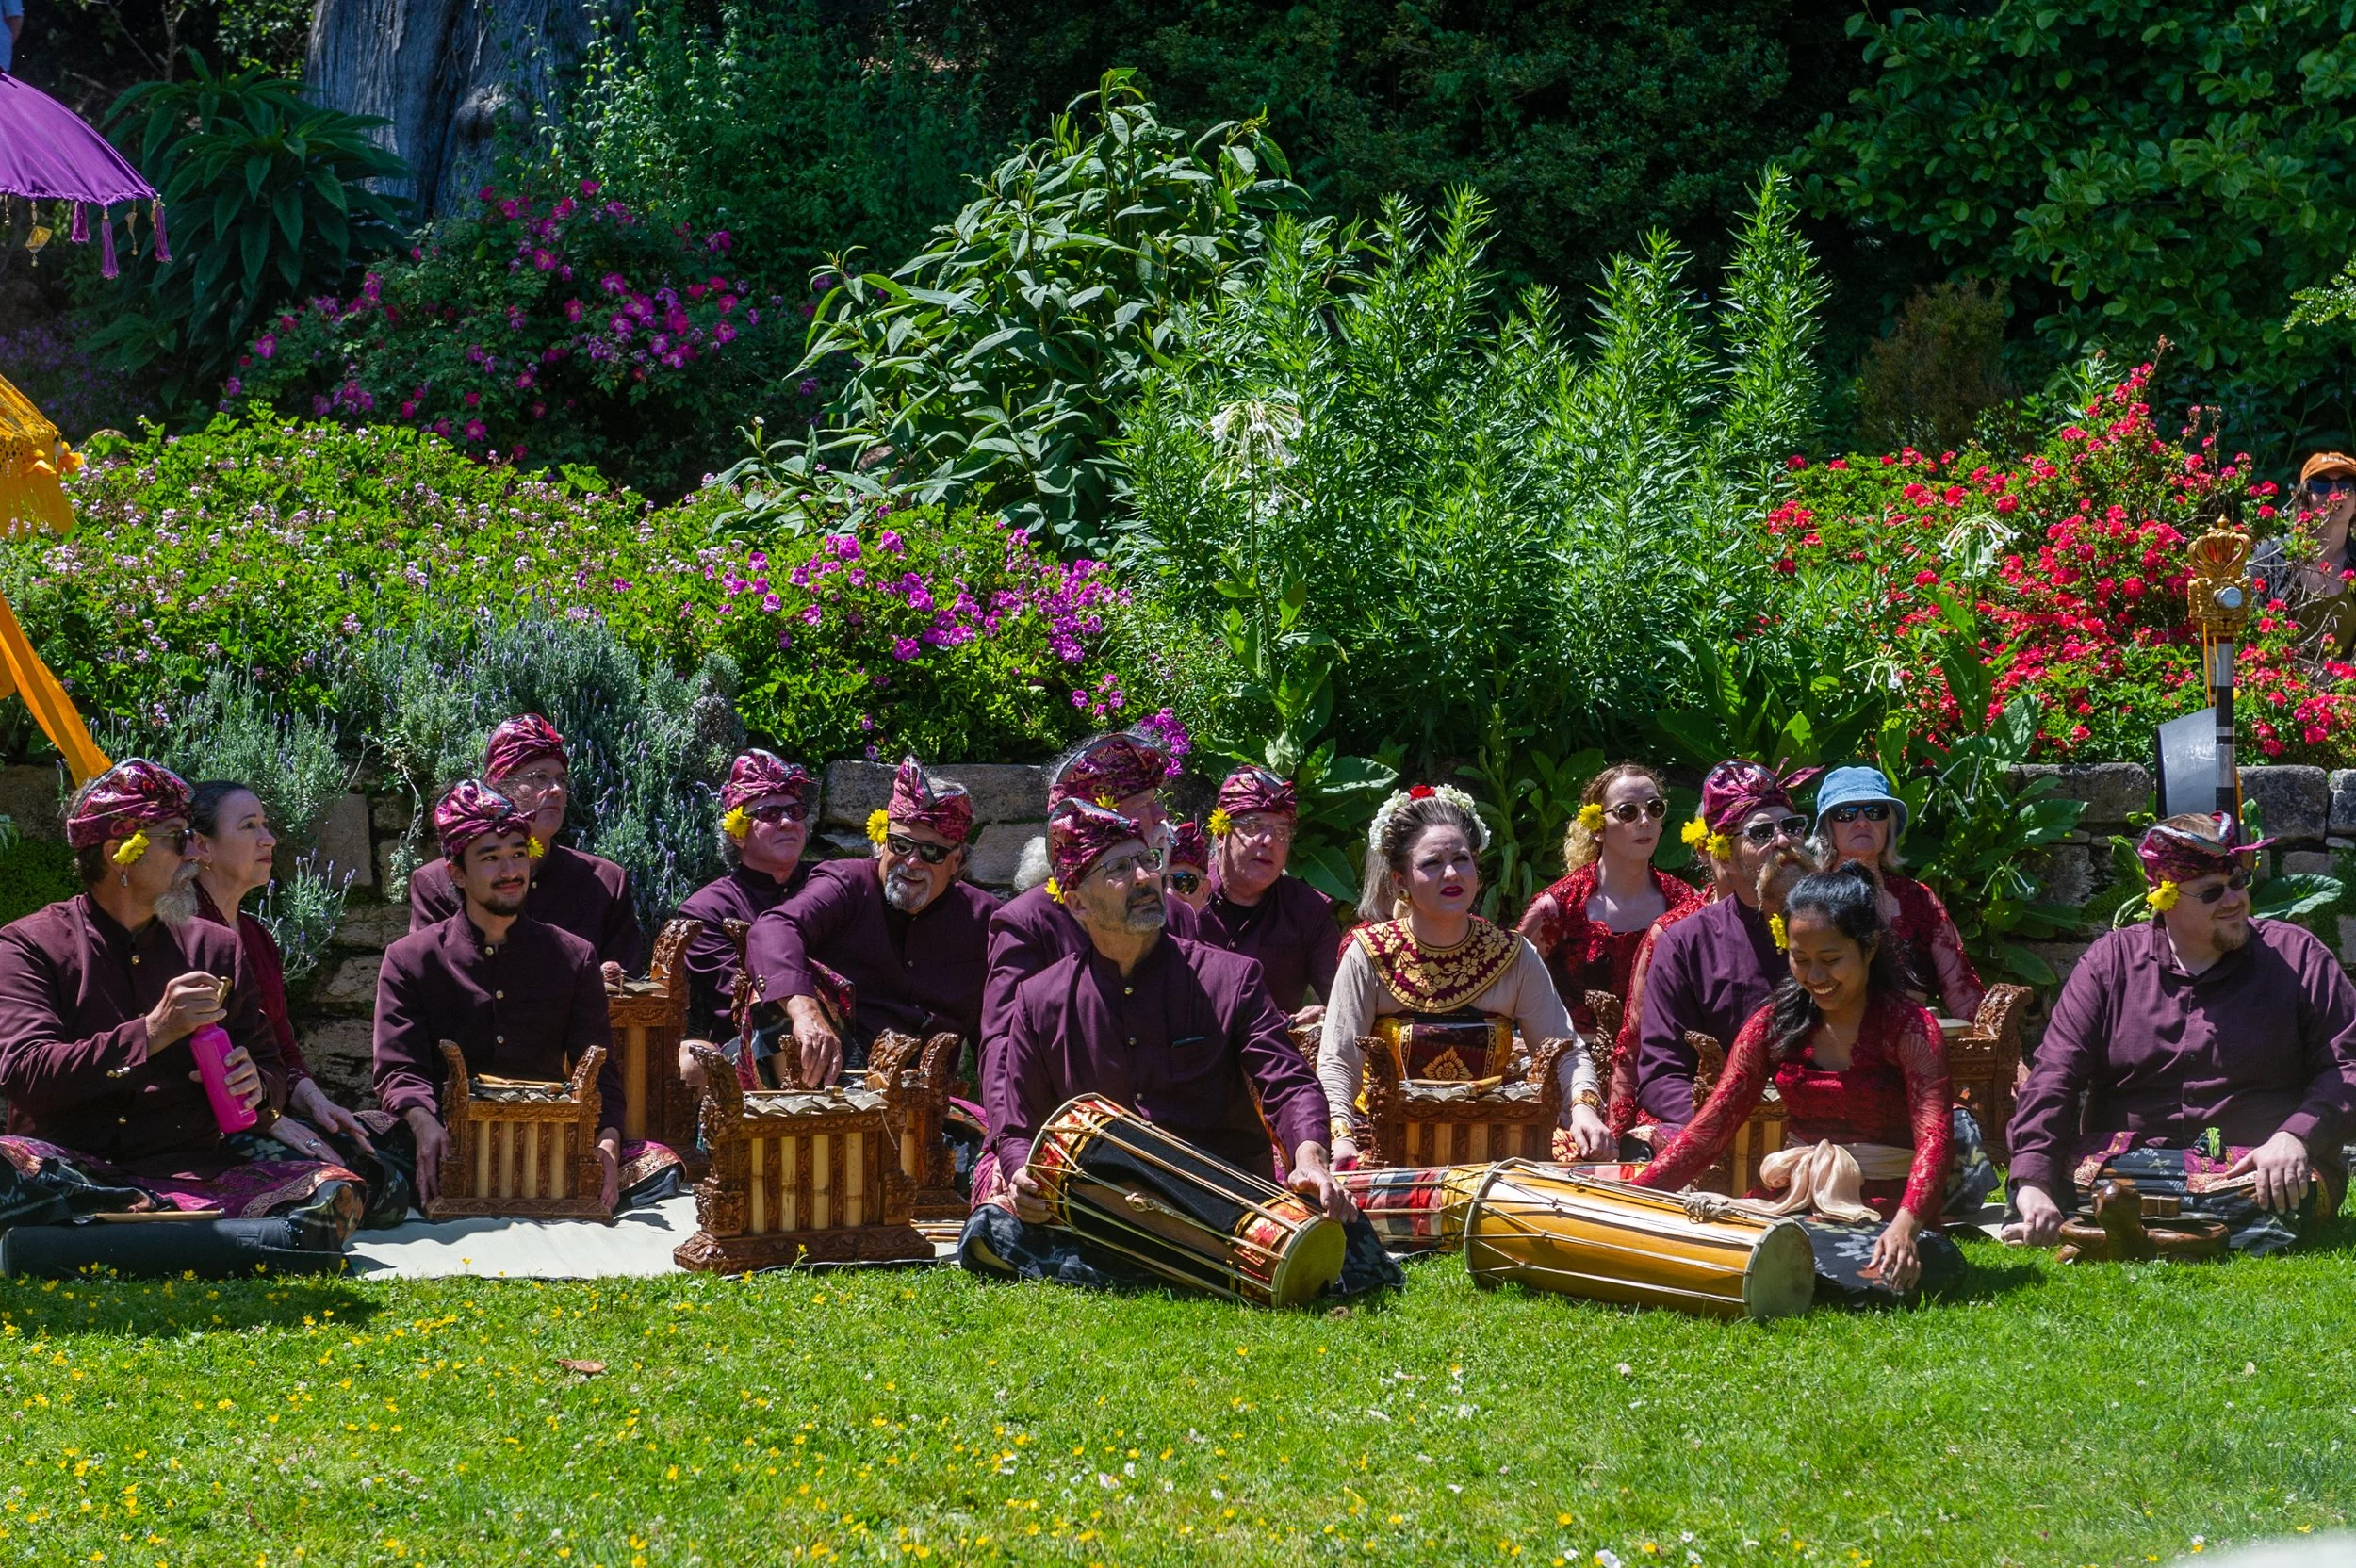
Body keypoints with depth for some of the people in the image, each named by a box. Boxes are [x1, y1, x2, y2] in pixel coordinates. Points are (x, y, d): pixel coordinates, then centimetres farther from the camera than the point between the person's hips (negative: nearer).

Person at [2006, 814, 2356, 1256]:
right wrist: (2031, 1183, -16)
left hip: (2253, 1166, -1)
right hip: (2125, 1161, 1)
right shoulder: (2109, 962, 8)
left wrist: (2296, 1137, -19)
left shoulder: (2297, 958, 7)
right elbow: (2054, 1076, 0)